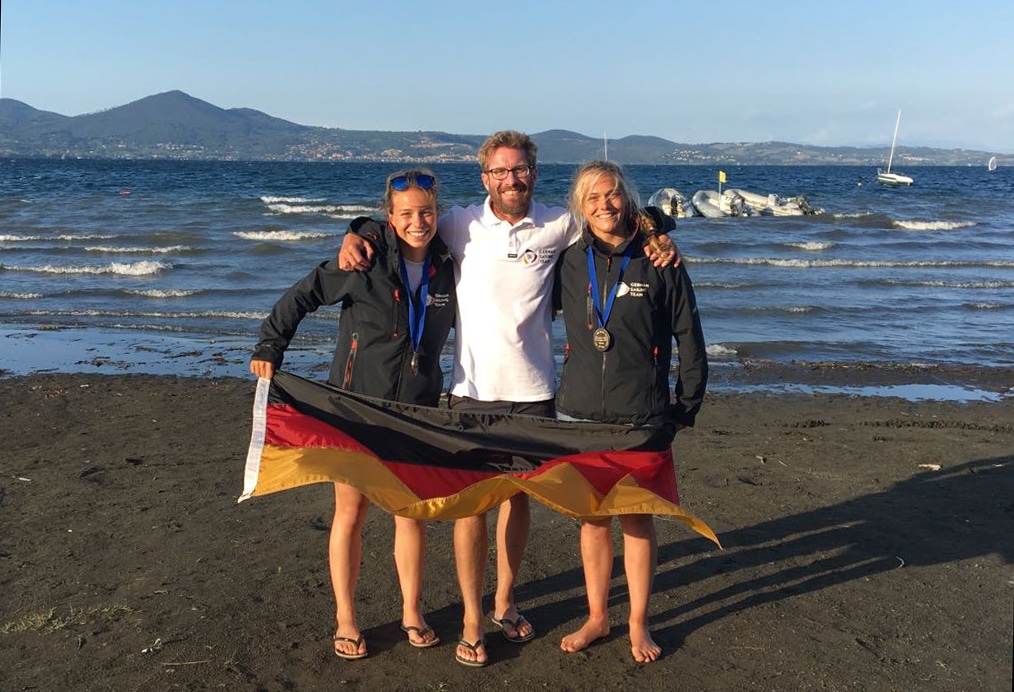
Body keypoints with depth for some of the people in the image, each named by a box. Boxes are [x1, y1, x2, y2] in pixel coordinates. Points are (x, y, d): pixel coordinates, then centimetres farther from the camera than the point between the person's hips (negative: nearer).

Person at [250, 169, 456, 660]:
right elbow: (301, 297, -5)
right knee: (351, 512, 6)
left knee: (412, 511, 10)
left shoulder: (446, 270, 0)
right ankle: (345, 619, 22)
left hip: (416, 413, 3)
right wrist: (269, 349, -7)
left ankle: (411, 612, 28)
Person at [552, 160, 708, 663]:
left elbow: (689, 339, 1)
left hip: (642, 416, -2)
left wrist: (687, 408, 1)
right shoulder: (569, 263, 3)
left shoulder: (660, 263, -3)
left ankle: (639, 624, 24)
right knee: (592, 518, 11)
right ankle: (596, 618, 28)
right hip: (580, 414, 2)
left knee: (637, 518, 8)